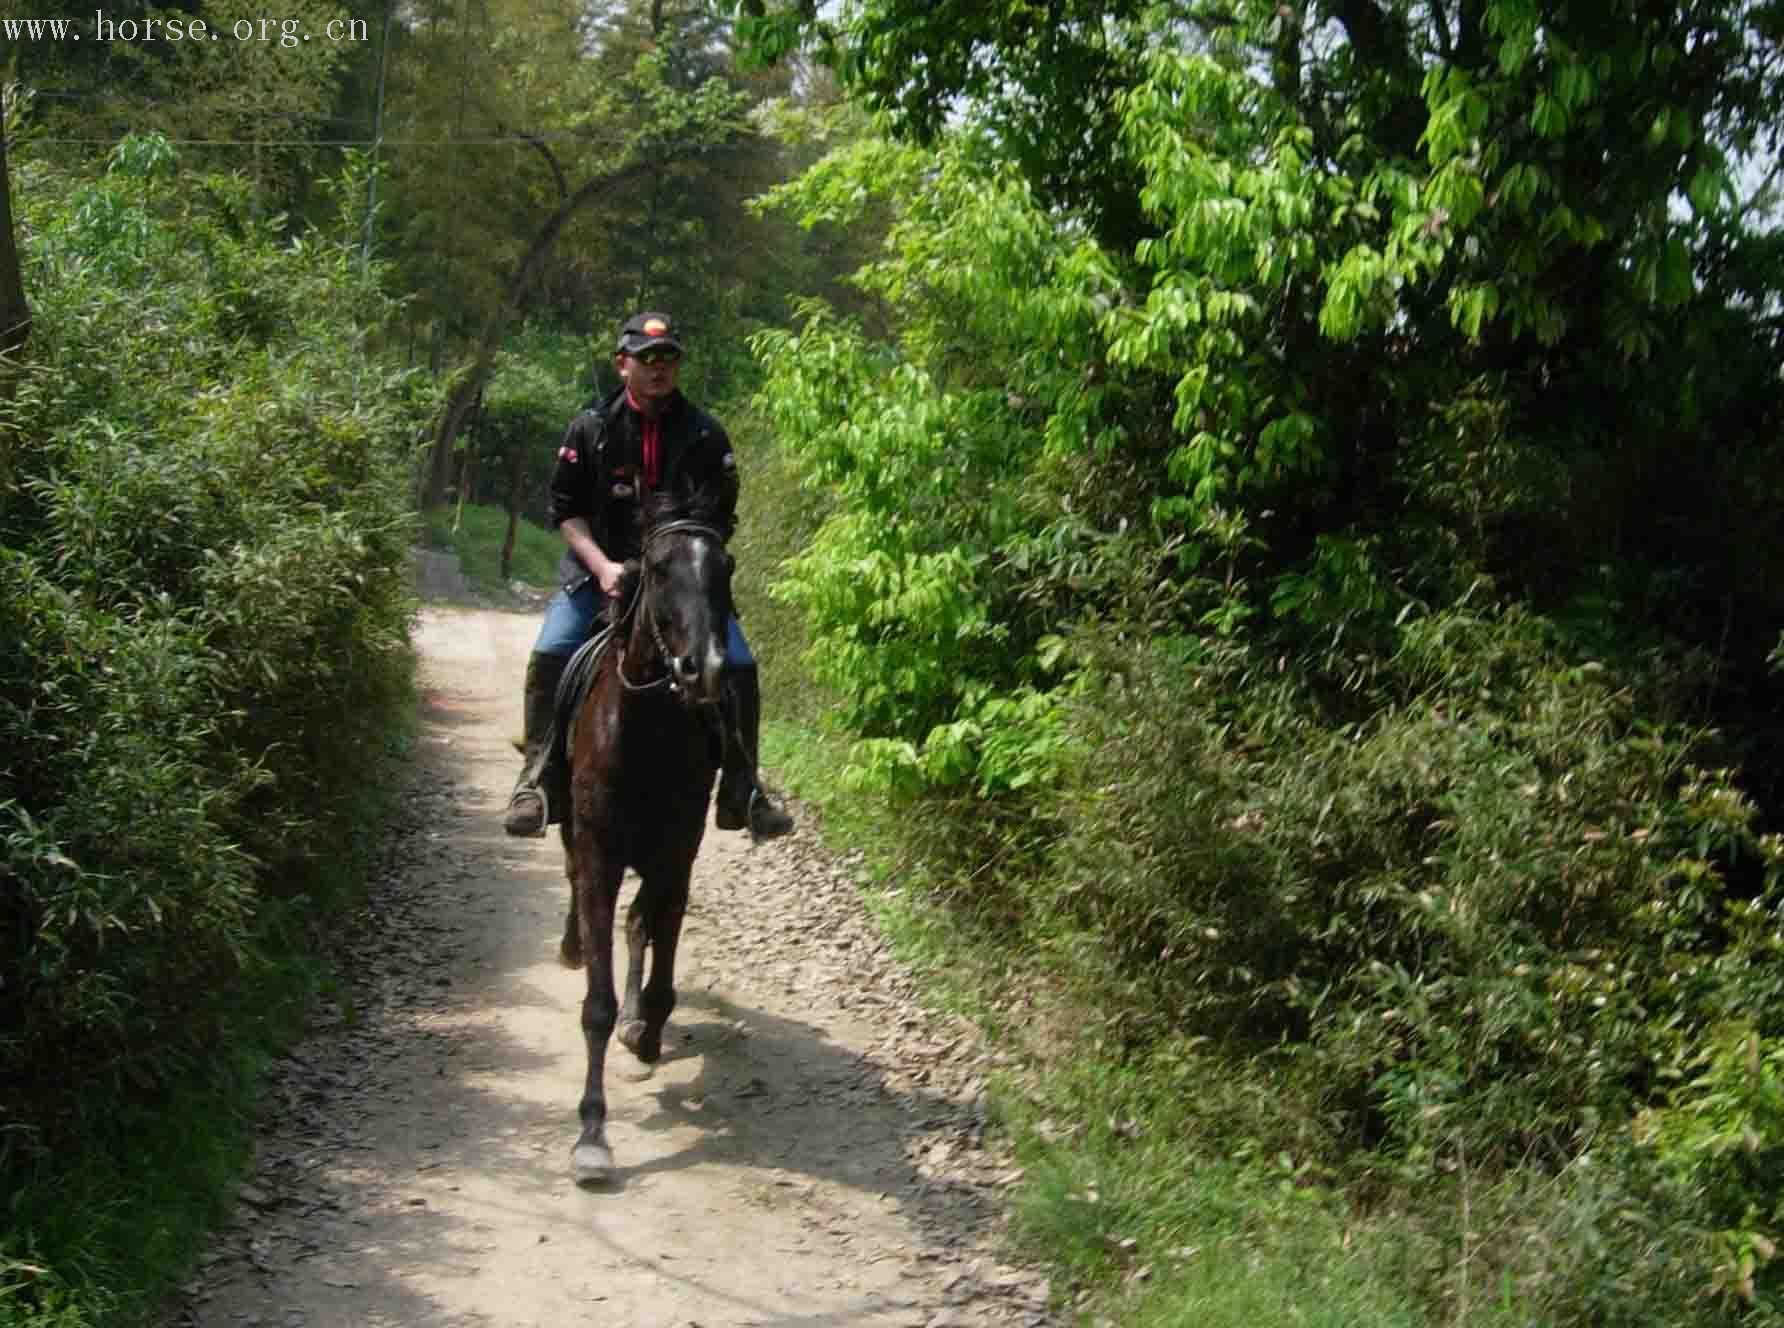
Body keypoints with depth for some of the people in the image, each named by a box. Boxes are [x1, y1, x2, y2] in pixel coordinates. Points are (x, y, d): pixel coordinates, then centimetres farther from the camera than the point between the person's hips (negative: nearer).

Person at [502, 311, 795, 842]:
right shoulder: (591, 428, -1)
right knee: (548, 657, -22)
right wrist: (604, 567, -15)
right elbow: (565, 510, -1)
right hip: (600, 572, -1)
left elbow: (720, 518, 5)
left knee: (739, 666, -14)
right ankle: (537, 780, -8)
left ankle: (741, 790, 1)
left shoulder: (705, 434, 1)